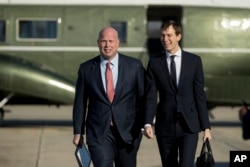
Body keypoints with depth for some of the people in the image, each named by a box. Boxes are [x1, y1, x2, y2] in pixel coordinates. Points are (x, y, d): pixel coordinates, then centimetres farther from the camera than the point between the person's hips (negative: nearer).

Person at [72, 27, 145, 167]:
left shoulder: (134, 66, 0)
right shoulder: (86, 69, 2)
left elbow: (143, 97, 3)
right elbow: (80, 102, 6)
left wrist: (144, 125, -2)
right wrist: (78, 132, 6)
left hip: (128, 131, 1)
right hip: (99, 133, -1)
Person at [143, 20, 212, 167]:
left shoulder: (194, 61, 3)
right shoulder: (154, 64, 3)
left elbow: (200, 95, 3)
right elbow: (151, 97, -2)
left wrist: (206, 126, 0)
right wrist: (148, 123, -17)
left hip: (189, 125, -1)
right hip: (165, 126, 1)